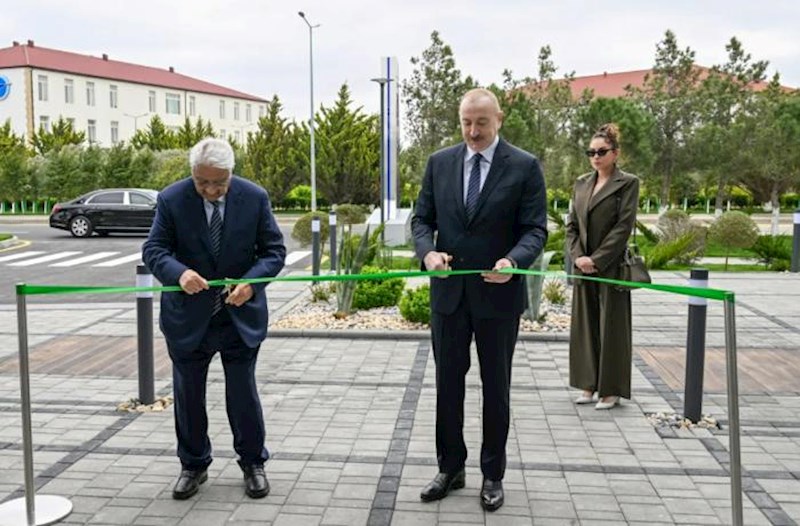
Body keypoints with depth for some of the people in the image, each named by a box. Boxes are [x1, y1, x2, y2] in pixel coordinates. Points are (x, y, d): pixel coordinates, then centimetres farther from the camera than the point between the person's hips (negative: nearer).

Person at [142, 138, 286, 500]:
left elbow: (273, 250, -4)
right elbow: (153, 249, -10)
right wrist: (179, 273, -31)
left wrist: (251, 281, -22)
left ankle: (253, 463, 28)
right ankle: (193, 465, 32)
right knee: (188, 395, 12)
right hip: (188, 317, 1)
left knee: (243, 394, 8)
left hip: (241, 316, 0)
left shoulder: (255, 197, -8)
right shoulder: (172, 199, -9)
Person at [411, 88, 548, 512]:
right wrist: (427, 251, -15)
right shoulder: (439, 163, 4)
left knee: (496, 388, 10)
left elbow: (535, 229, -8)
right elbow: (421, 219, 6)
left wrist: (513, 261, -28)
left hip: (498, 294, -3)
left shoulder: (525, 166, -5)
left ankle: (493, 475, 25)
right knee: (448, 383, 12)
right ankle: (450, 468, 28)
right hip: (448, 291, 3)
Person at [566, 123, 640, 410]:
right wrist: (578, 257, -5)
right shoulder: (581, 183, 12)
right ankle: (590, 386, 21)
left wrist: (596, 259, -15)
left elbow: (624, 226, -11)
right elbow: (572, 224, 10)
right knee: (585, 325, 10)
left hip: (611, 266, -5)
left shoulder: (628, 183, -5)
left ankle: (610, 389, 12)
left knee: (611, 326, 2)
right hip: (583, 267, 6)